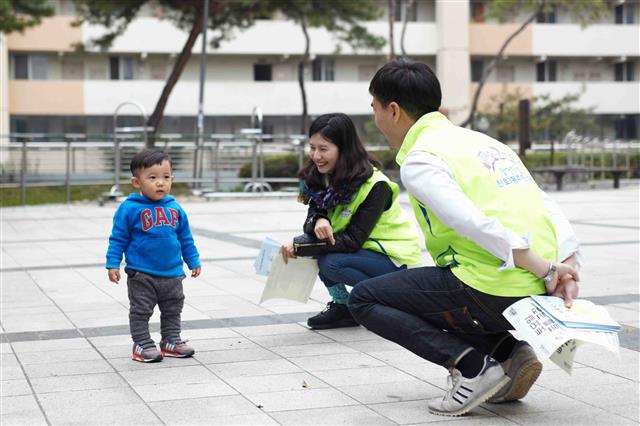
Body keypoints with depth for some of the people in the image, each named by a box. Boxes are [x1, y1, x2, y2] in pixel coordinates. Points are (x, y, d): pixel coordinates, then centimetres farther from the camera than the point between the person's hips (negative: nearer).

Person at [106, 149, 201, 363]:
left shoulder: (175, 208, 3)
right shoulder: (129, 209, -12)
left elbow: (185, 239, 13)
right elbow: (118, 239, -8)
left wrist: (193, 261, 16)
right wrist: (113, 264, -12)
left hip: (172, 274, 5)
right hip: (141, 275, -5)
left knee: (173, 310, 15)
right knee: (141, 311, 5)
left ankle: (171, 340, 29)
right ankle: (142, 344, 15)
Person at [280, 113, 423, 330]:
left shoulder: (375, 186, -25)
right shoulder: (323, 178, -3)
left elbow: (353, 240, -27)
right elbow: (309, 223, -6)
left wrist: (299, 248, -29)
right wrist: (317, 222, -32)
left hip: (397, 259, -7)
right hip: (365, 252, 8)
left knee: (331, 263, -28)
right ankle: (343, 306, -1)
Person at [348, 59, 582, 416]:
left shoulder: (419, 160, -6)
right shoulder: (481, 140, 20)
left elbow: (473, 223, -21)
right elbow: (548, 207, 11)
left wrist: (545, 270, -18)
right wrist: (566, 268, 2)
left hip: (493, 292, -8)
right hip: (540, 294, 8)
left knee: (365, 299, 8)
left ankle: (472, 366, -5)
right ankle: (508, 351, 10)